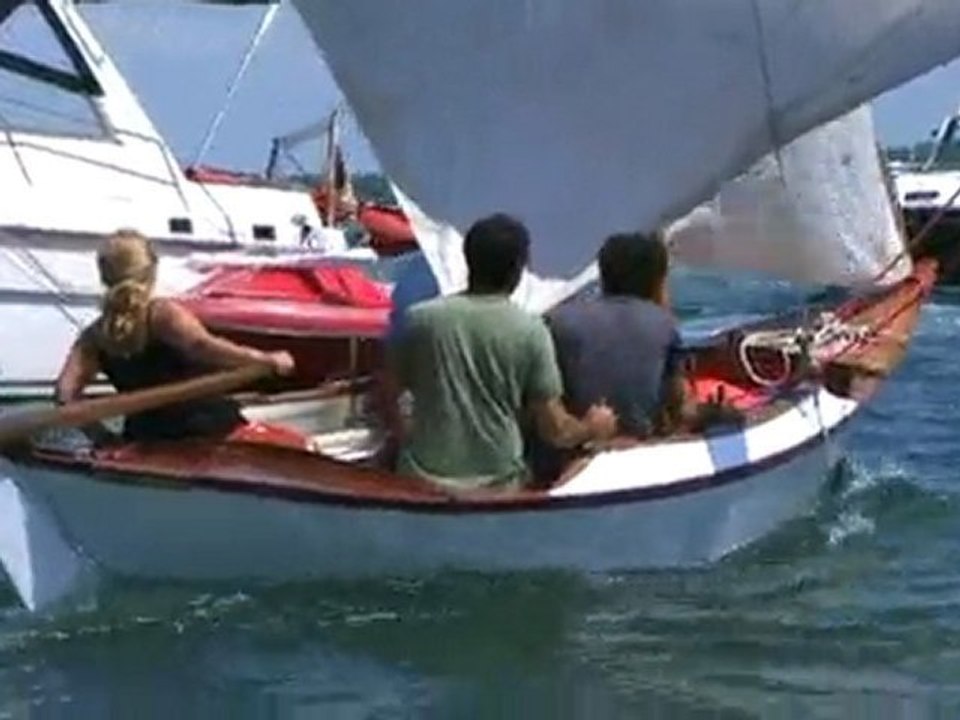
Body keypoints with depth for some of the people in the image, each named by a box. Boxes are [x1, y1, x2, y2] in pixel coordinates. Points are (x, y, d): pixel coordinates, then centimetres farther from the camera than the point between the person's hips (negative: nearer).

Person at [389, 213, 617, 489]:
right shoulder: (530, 332, -6)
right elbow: (555, 431, -3)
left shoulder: (421, 318, -3)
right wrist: (592, 427, 18)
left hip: (424, 477, 1)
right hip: (496, 481, -1)